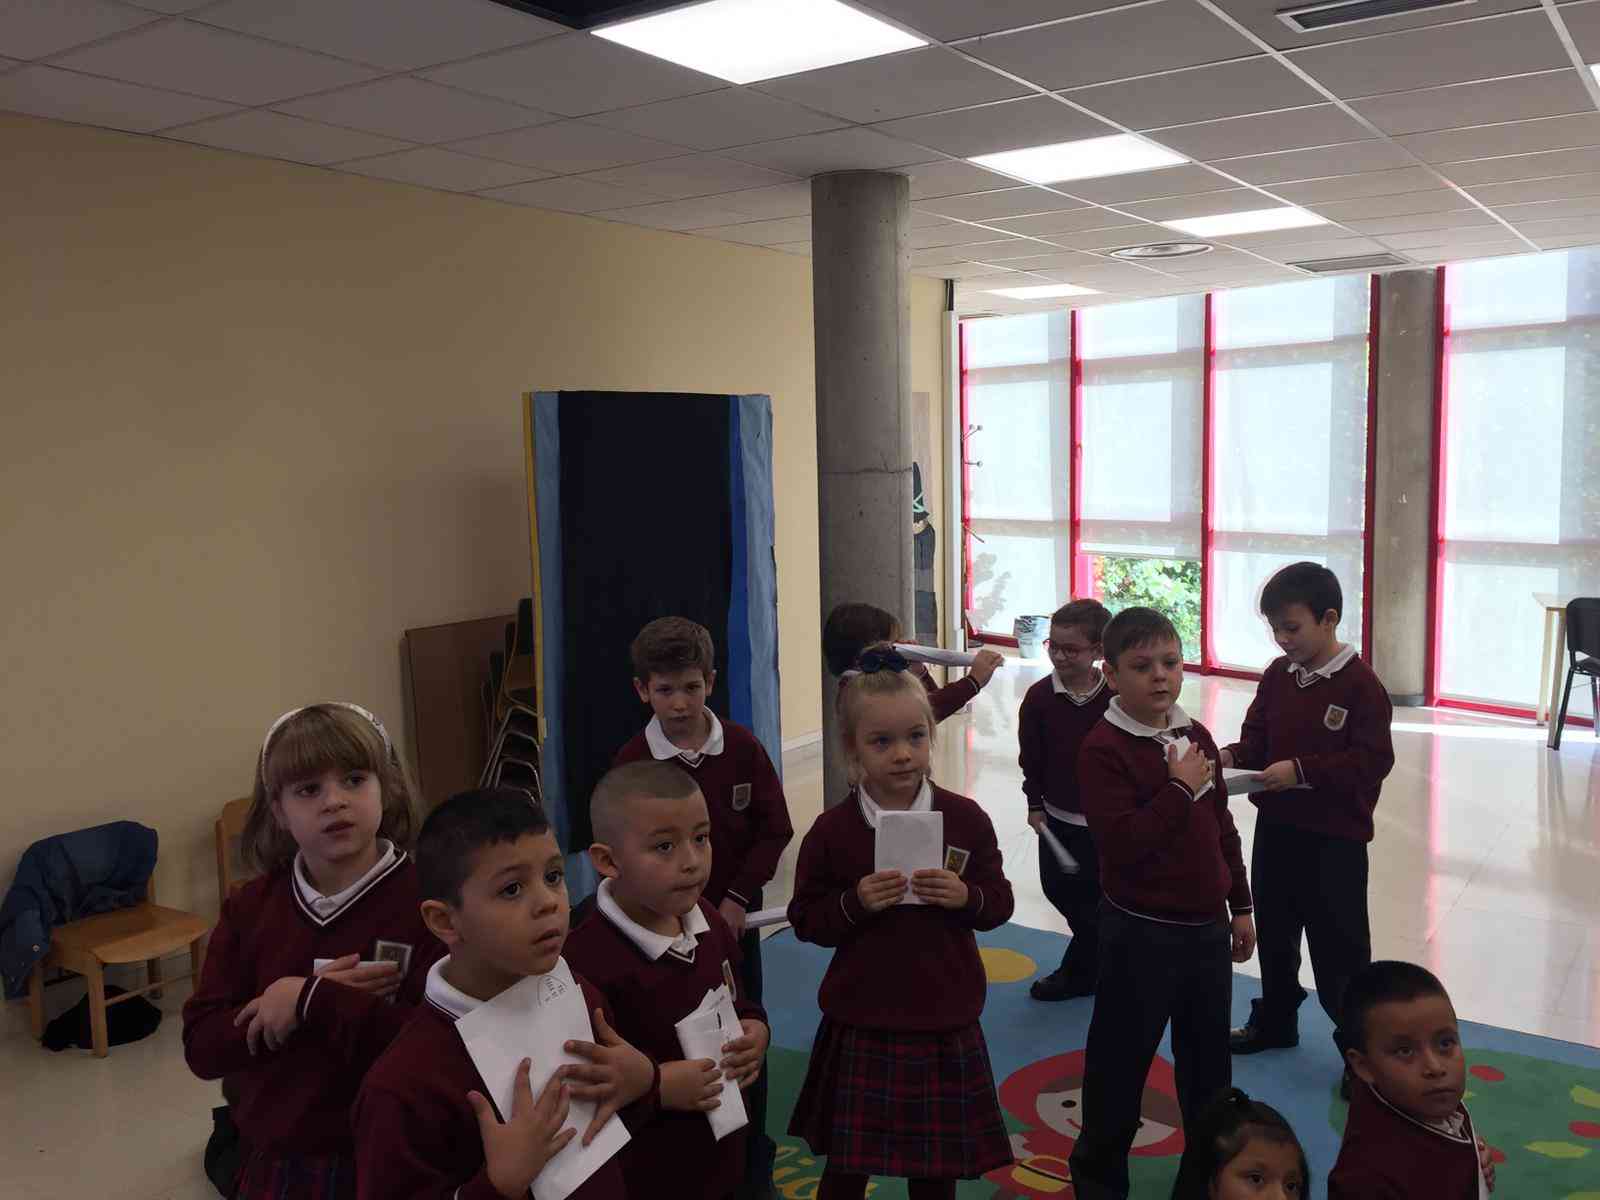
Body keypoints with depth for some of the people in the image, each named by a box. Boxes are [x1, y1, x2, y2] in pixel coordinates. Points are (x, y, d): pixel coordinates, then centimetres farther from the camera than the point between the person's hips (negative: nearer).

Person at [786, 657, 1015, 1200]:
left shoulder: (964, 818, -5)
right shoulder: (833, 830, -8)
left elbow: (1000, 903, 3)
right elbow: (806, 920, -2)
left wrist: (966, 897, -17)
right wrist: (854, 904, -20)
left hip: (943, 1022, 1)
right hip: (861, 1025, -1)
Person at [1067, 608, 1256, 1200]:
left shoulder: (1196, 737, 6)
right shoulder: (1103, 749, -16)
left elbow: (1222, 829, 14)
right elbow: (1121, 845, -25)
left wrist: (1240, 908, 15)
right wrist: (1179, 789, -23)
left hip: (1207, 928, 6)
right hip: (1141, 934, -6)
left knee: (1209, 1059, 19)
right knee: (1121, 1061, 8)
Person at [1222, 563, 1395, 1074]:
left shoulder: (1360, 684, -16)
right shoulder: (1277, 674, 3)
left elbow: (1372, 760, -20)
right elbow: (1257, 738, 8)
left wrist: (1301, 770, -27)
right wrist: (1234, 756, -13)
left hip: (1335, 839, -6)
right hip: (1275, 829, 7)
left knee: (1340, 951, 4)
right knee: (1274, 935, 20)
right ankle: (1275, 1021, 39)